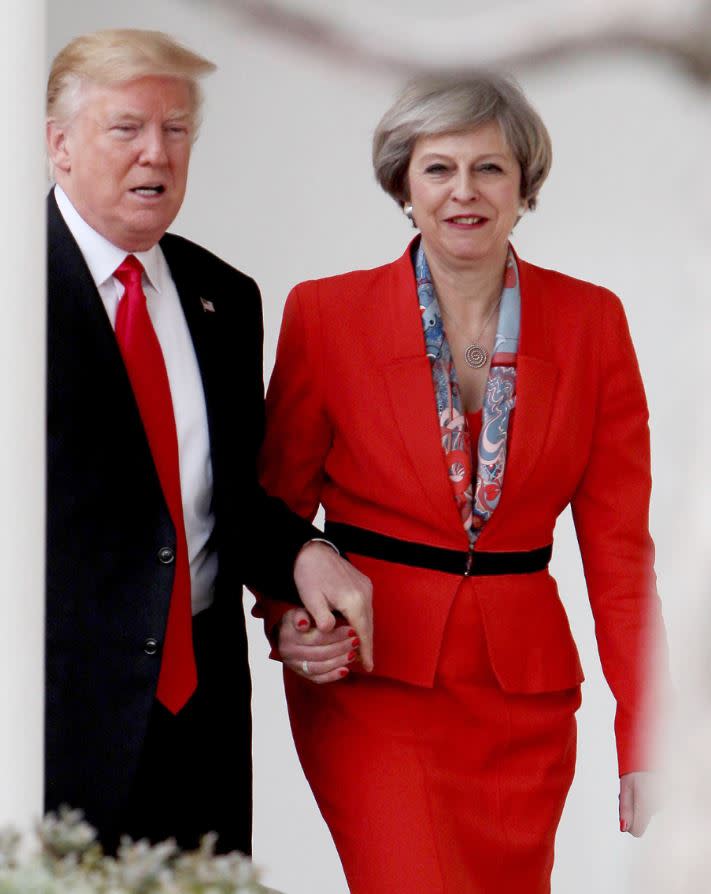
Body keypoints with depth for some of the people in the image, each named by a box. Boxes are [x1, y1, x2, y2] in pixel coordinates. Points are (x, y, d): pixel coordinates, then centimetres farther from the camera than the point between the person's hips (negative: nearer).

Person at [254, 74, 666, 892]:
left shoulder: (591, 321, 1)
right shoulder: (326, 313, -3)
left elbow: (619, 545, 2)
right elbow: (278, 505, 5)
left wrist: (645, 740, -3)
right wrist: (288, 618, -16)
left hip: (526, 691, 3)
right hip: (372, 681, -2)